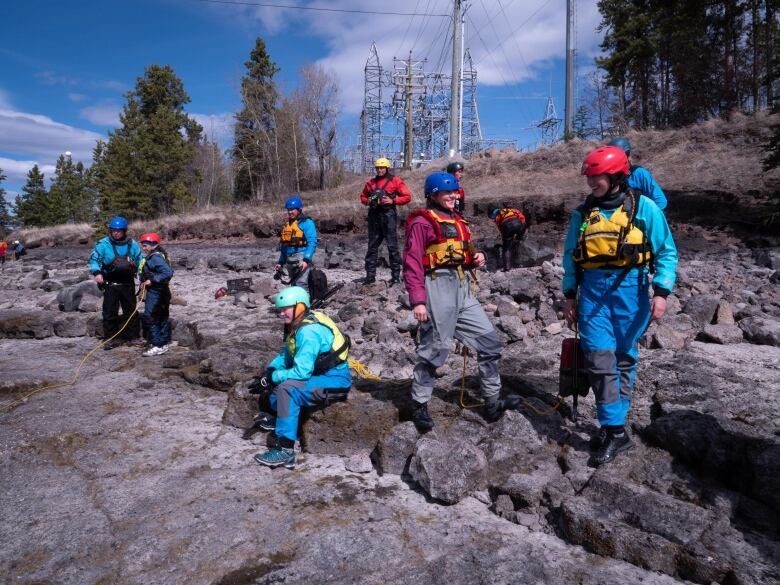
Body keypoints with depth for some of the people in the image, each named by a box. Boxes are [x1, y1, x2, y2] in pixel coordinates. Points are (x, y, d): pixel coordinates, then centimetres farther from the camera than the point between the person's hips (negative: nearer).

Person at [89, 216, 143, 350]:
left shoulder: (132, 244, 2)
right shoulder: (103, 244, -7)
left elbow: (140, 260, 12)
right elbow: (94, 258, -5)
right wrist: (97, 273, -21)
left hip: (127, 284, 3)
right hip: (110, 284, -3)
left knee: (130, 310, 11)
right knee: (109, 312, 1)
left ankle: (133, 336, 21)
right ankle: (110, 338, 10)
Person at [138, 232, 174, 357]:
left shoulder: (155, 257, -19)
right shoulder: (152, 257, 13)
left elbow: (168, 272, -29)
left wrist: (152, 280, -24)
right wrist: (145, 282, 9)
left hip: (155, 292, -10)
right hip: (159, 292, 10)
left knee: (149, 317, -7)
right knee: (162, 318, 15)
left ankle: (157, 346, -5)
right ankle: (165, 343, 24)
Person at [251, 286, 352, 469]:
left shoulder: (309, 331, -24)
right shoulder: (299, 325, 6)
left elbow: (302, 371, -28)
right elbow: (286, 355, 14)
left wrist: (269, 379, -19)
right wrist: (269, 372, -4)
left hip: (335, 380, -11)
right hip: (321, 373, 11)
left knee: (288, 388, -31)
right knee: (276, 375, 15)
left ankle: (285, 450, -29)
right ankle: (279, 418, 21)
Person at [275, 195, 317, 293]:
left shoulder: (307, 223, -6)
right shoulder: (287, 225, 18)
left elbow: (312, 243, -14)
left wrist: (306, 260, -24)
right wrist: (281, 262, 23)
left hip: (301, 260, -8)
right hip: (289, 261, 8)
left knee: (301, 286, -17)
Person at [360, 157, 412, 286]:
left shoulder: (395, 181, 1)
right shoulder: (371, 182, 13)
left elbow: (407, 197, -2)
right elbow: (363, 196, 24)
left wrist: (393, 200, -14)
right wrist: (367, 201, 1)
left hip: (388, 215, -5)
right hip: (374, 216, 5)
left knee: (392, 246, -3)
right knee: (372, 246, 6)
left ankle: (396, 275, 1)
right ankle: (370, 275, 12)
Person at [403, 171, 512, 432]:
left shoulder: (457, 221, 20)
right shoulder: (422, 221, -5)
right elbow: (412, 262, -11)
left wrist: (476, 258, 5)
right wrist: (417, 300, -18)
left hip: (464, 290, 8)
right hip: (438, 288, -8)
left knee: (489, 341, 7)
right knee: (434, 349, -2)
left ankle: (492, 401, 19)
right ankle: (419, 405, 14)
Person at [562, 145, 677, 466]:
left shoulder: (644, 208, -1)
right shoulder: (582, 213, 8)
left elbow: (667, 251, 0)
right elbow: (570, 256, 13)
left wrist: (662, 292, -10)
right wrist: (569, 295, 10)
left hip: (630, 289, -2)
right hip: (593, 290, 2)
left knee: (624, 358, 8)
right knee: (600, 359, -6)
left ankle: (613, 424, 20)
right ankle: (615, 430, 1)